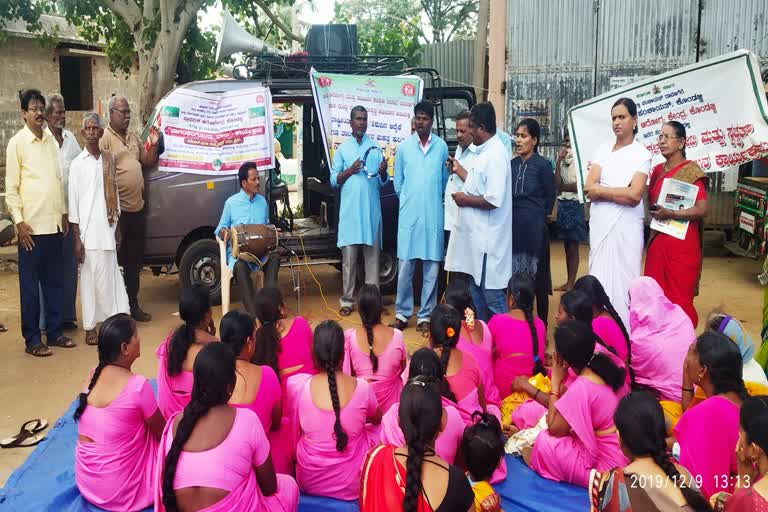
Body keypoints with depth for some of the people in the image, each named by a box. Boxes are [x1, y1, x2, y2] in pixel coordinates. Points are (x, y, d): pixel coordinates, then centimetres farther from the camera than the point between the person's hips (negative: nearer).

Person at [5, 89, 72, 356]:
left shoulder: (51, 140, 10)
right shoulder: (17, 143, -5)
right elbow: (11, 187, -7)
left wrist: (64, 213, 12)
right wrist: (19, 221, -12)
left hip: (54, 223, 6)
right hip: (32, 225, -5)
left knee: (55, 281, 11)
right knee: (30, 284, 2)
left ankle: (54, 331, 22)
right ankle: (32, 339, 9)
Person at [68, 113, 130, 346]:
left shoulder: (109, 159, 10)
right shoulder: (78, 164, -4)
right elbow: (73, 202, -5)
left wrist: (117, 228, 15)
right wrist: (76, 238, -9)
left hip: (108, 228, 4)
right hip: (88, 231, -4)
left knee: (110, 276, 9)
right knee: (90, 278, -1)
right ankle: (90, 327, 6)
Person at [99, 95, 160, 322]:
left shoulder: (133, 137, 16)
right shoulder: (105, 138, -9)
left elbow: (148, 162, 23)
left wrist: (153, 144, 4)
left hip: (137, 208, 8)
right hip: (118, 210, -8)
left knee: (134, 261, 15)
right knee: (114, 260, 0)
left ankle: (133, 304, 26)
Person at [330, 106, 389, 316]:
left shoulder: (375, 147, 11)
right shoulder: (342, 149, 10)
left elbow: (383, 182, 9)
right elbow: (333, 181, 5)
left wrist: (383, 172, -13)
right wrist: (350, 170, -10)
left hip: (371, 210, 1)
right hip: (350, 210, -1)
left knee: (372, 256, 2)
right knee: (349, 258, -1)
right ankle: (347, 300, 5)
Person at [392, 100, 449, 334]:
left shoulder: (441, 146, 2)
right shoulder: (403, 147, 3)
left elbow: (445, 180, 11)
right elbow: (398, 184, 9)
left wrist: (429, 199, 11)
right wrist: (411, 200, 11)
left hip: (434, 215, 0)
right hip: (409, 215, 0)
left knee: (431, 268, 3)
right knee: (405, 267, 1)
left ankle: (424, 316, 12)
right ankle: (402, 314, 14)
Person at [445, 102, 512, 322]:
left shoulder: (495, 155, -18)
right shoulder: (483, 151, 12)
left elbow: (493, 200, -24)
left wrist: (465, 200, -12)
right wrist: (460, 170, 26)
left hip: (487, 238, -10)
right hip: (476, 235, 10)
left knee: (492, 295, -2)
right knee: (476, 291, 17)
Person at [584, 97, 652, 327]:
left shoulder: (641, 153, -2)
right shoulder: (603, 149, 9)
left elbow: (634, 195, -14)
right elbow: (589, 190, -1)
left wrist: (600, 189, -7)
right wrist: (621, 192, -10)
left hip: (625, 225, -4)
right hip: (599, 223, 4)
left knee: (621, 279, -1)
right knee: (599, 277, 6)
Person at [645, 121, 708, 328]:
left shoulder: (691, 171, -8)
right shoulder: (657, 170, 11)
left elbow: (702, 209, -16)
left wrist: (670, 214, -19)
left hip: (681, 243, -6)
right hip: (657, 239, 6)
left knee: (678, 297, -2)